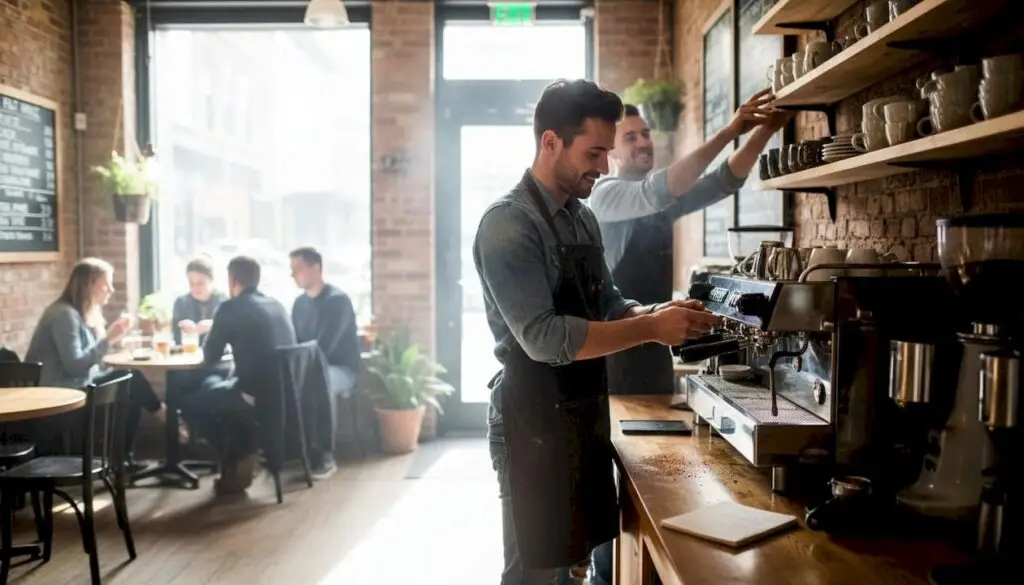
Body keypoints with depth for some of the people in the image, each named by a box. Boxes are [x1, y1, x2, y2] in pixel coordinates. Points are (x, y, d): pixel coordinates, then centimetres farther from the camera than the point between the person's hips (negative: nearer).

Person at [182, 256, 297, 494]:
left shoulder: (231, 308, -7)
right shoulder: (276, 305, 14)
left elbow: (210, 358, 1)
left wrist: (219, 338, 20)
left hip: (259, 394, -8)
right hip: (285, 391, 8)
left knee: (190, 403, 13)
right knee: (225, 391, 33)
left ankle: (239, 459, 13)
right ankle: (241, 457, 27)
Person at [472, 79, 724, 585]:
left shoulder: (582, 218, 9)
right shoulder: (508, 224, -18)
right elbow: (544, 338, -25)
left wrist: (656, 313, -5)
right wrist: (650, 328, -24)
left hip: (585, 412, 8)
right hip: (536, 419, -8)